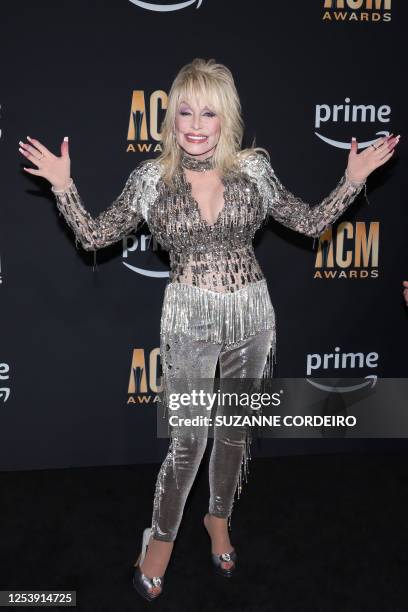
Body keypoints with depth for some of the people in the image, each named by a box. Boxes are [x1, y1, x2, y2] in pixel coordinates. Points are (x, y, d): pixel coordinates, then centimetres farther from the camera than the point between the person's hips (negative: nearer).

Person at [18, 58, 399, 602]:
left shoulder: (254, 168, -1)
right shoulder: (152, 177, -4)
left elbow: (311, 223, 6)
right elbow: (94, 236, 0)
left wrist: (354, 179, -2)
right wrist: (63, 186, -10)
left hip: (252, 312, 3)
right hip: (189, 317, -2)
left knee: (237, 428, 16)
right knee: (188, 438, -2)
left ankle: (219, 517, 42)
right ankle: (162, 536, 24)